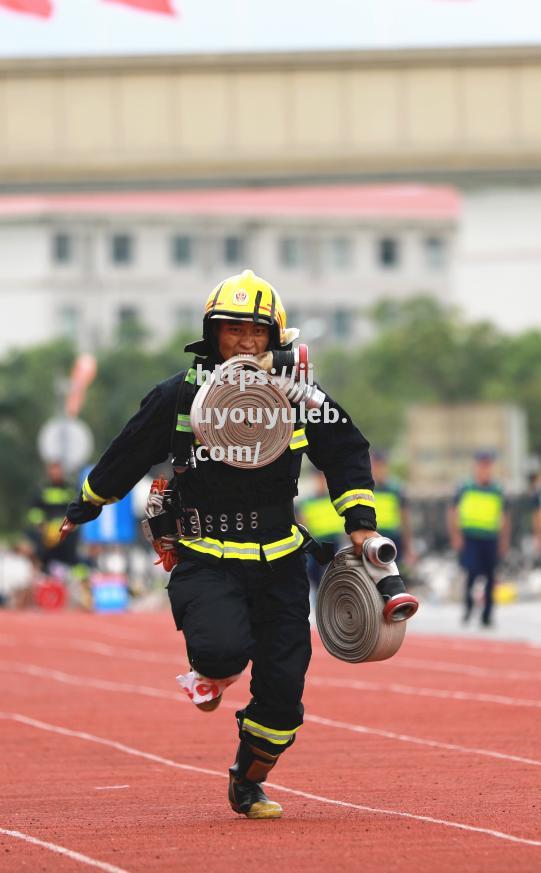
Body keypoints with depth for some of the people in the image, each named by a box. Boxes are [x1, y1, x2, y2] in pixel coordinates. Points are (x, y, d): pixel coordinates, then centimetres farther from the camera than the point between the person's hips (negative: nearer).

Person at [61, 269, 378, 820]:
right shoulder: (179, 396, -5)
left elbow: (346, 453, 14)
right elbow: (127, 455, 8)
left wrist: (360, 520, 6)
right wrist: (84, 507, 19)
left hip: (278, 564, 3)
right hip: (205, 561, -2)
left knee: (282, 691, -1)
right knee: (224, 648, -30)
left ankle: (248, 784, 26)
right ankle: (211, 673, 10)